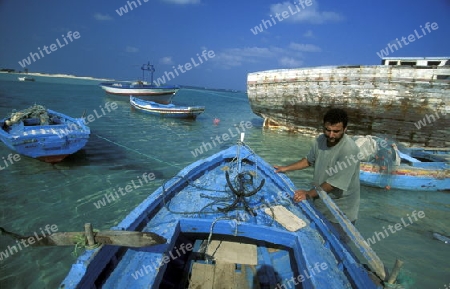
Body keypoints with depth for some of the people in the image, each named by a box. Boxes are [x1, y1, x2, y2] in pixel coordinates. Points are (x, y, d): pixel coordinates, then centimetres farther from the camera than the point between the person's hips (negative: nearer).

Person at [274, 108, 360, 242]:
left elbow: (336, 183, -27)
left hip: (340, 212, -6)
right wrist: (286, 168, 8)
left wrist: (309, 194, -26)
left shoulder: (349, 150, -27)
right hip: (320, 204, 6)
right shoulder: (320, 140, -5)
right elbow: (309, 160, 13)